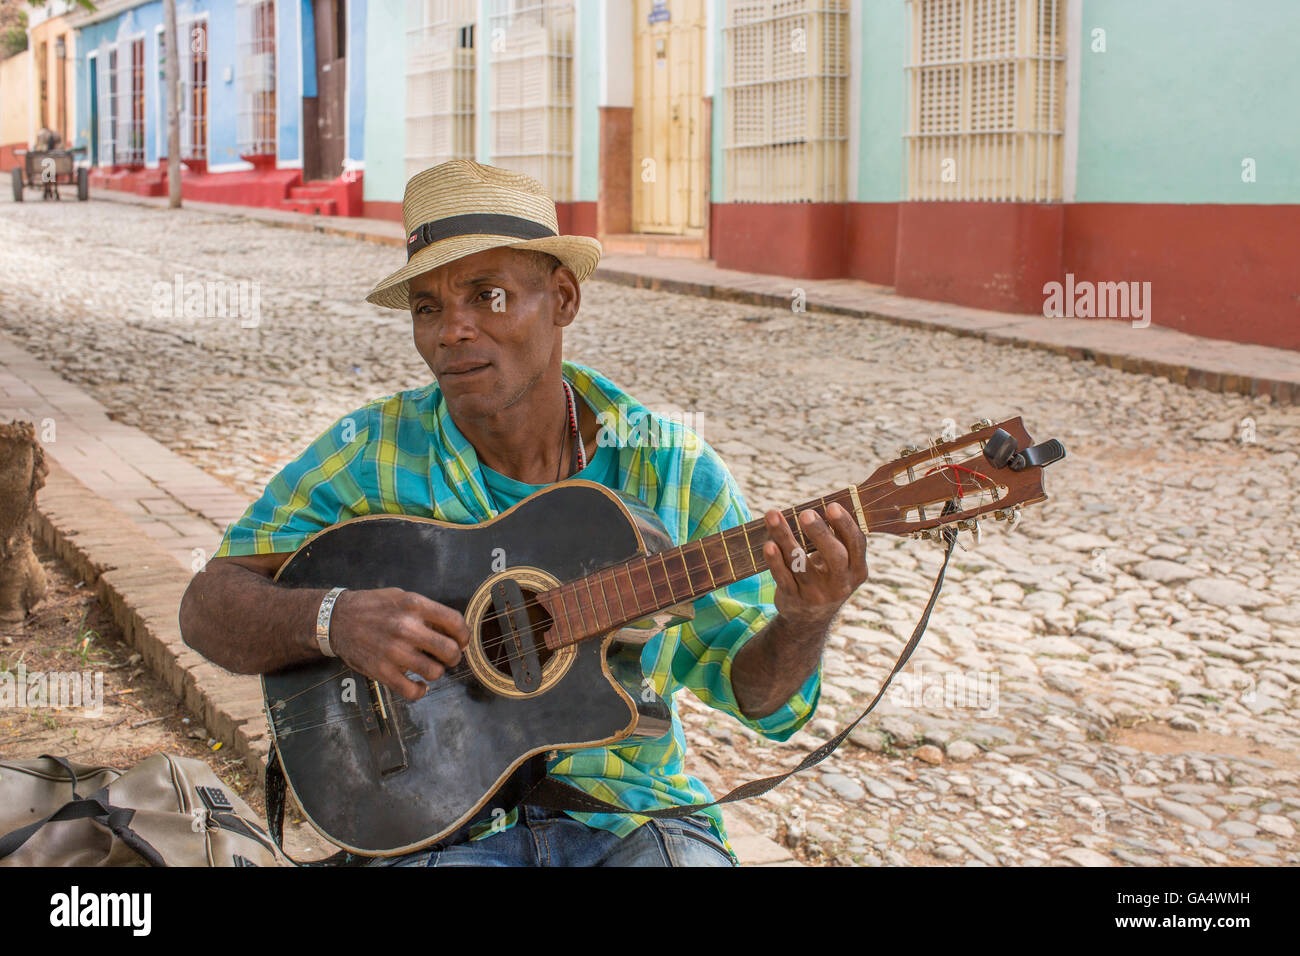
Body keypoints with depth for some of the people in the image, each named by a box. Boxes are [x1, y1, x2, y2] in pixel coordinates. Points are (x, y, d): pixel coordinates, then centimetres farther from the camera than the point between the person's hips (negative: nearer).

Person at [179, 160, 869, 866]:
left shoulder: (672, 470, -2)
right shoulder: (370, 455, -3)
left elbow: (759, 695, 2)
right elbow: (209, 606, -4)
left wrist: (805, 621, -20)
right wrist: (332, 618, -23)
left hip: (629, 810, 1)